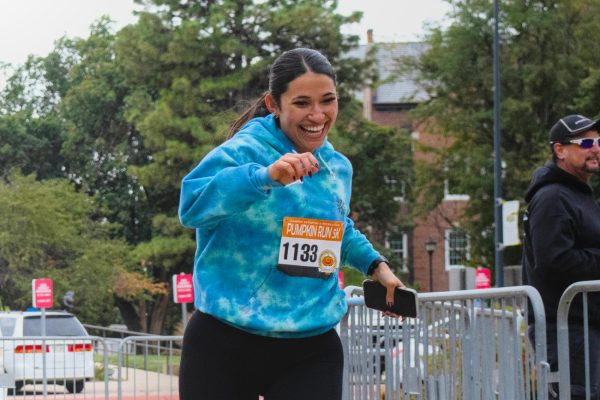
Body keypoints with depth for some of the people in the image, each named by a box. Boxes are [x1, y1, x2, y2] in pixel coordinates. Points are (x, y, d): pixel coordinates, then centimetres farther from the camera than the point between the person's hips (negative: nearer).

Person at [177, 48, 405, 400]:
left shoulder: (338, 168, 11)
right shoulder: (244, 152, -10)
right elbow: (192, 205, -30)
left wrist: (374, 263, 20)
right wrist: (265, 176, -41)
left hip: (312, 353, 4)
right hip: (224, 347, -4)